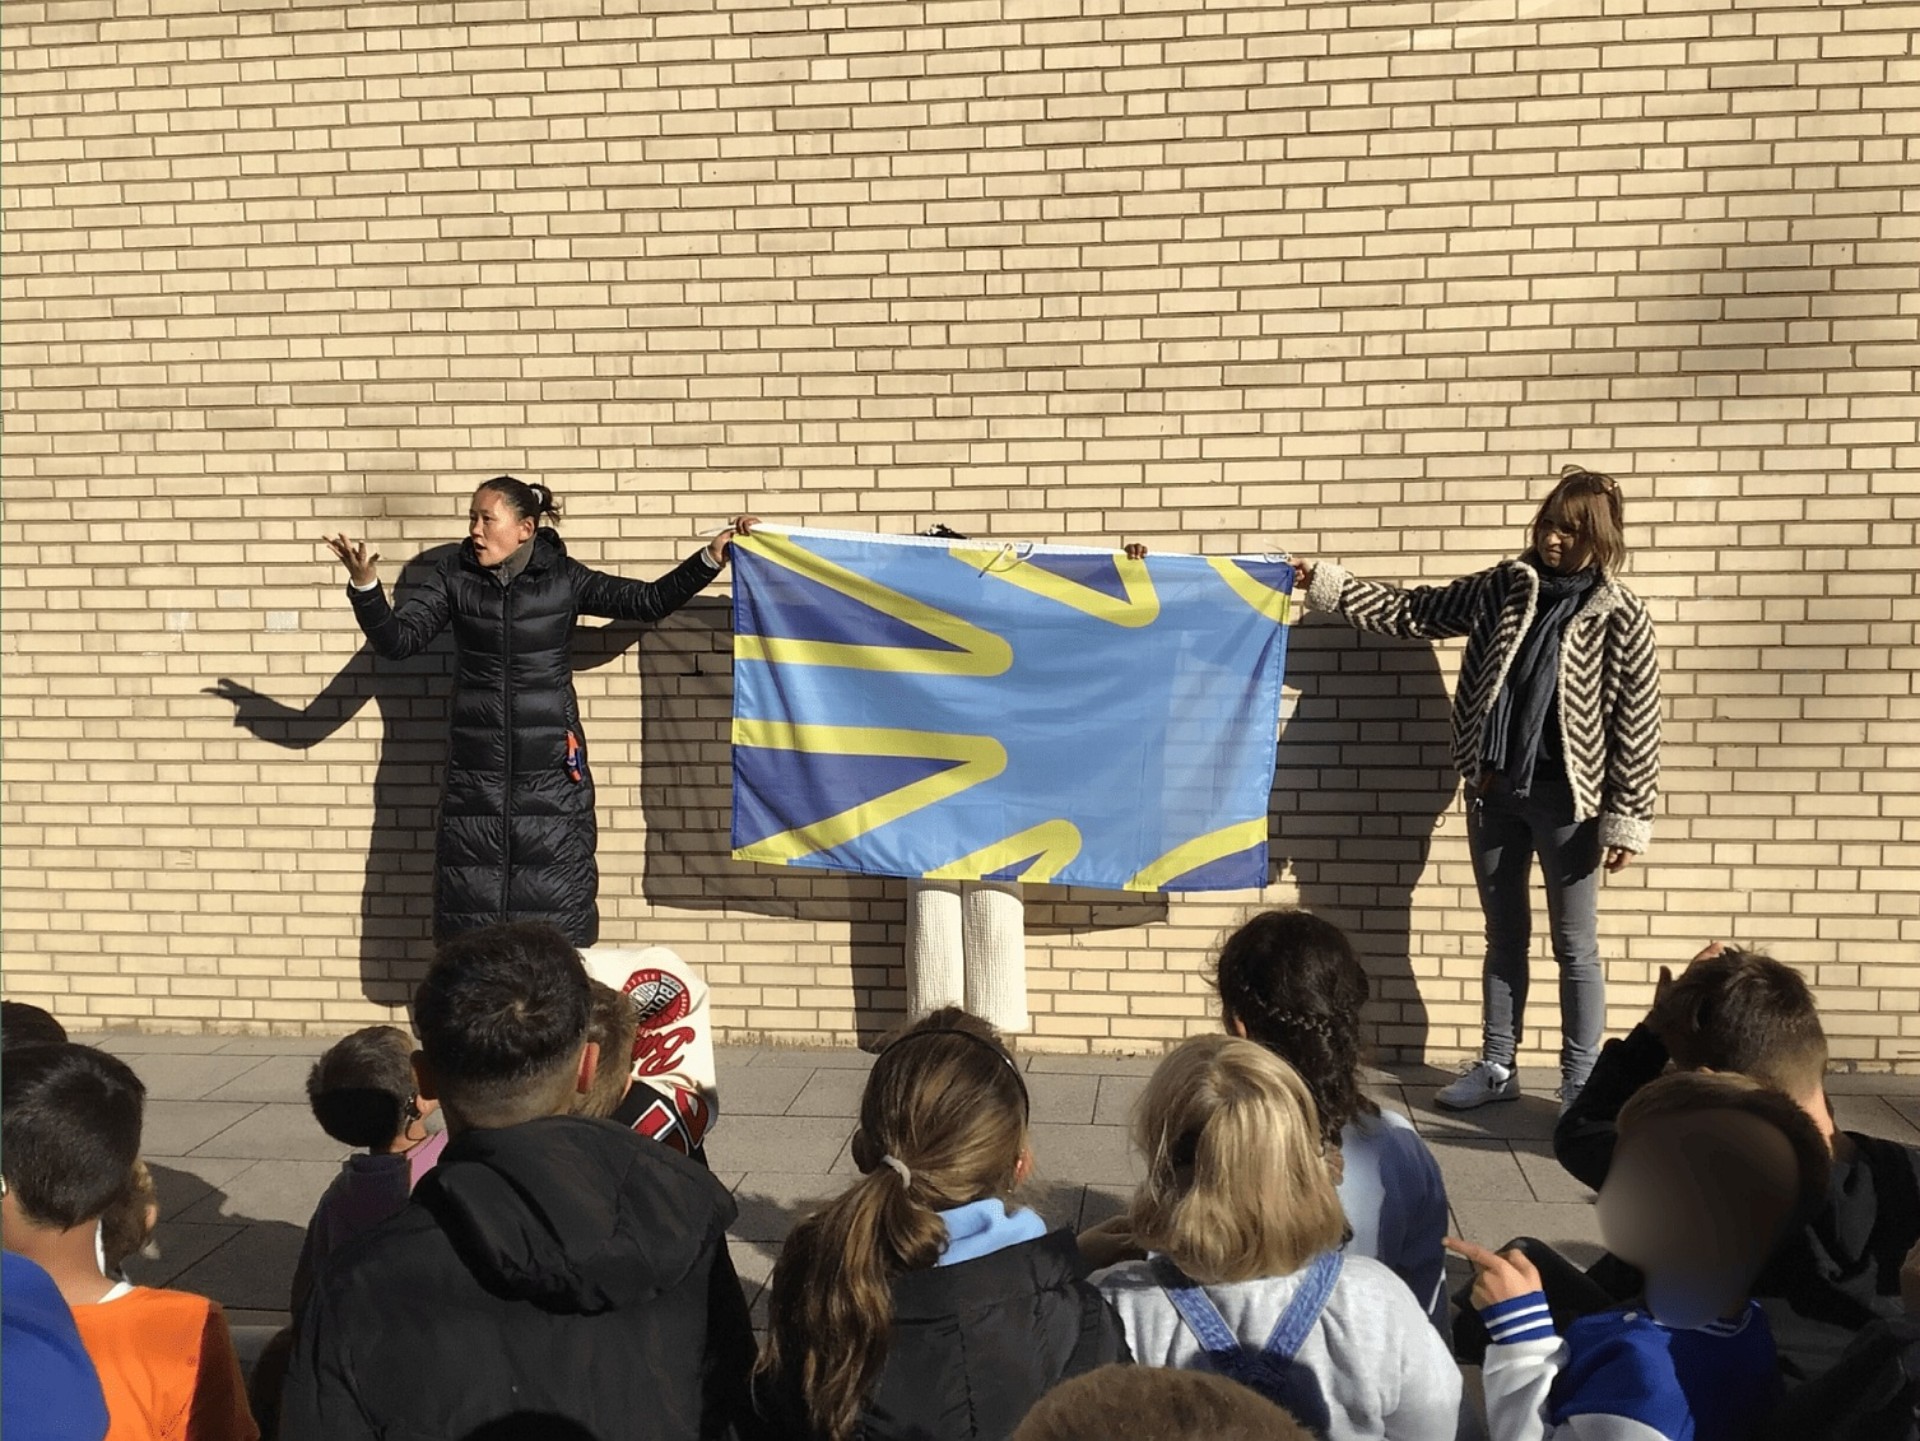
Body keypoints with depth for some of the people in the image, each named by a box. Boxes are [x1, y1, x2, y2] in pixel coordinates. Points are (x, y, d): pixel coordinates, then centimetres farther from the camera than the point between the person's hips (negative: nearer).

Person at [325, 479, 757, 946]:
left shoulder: (564, 579, -1)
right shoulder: (455, 577, 2)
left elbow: (650, 601, 4)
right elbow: (398, 641, -3)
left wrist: (713, 555, -5)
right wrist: (364, 585, -20)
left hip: (550, 768, -1)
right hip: (476, 769, 1)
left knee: (555, 917, 1)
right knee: (471, 902, 5)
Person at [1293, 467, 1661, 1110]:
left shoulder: (1620, 615, -8)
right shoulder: (1503, 586, 4)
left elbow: (1637, 723, -8)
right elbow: (1414, 610, 7)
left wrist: (1627, 818, -10)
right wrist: (1326, 584, -1)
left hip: (1565, 797, -4)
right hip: (1493, 789, 4)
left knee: (1575, 948, 5)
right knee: (1504, 935, 15)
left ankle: (1580, 1086, 16)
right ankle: (1496, 1067, 27)